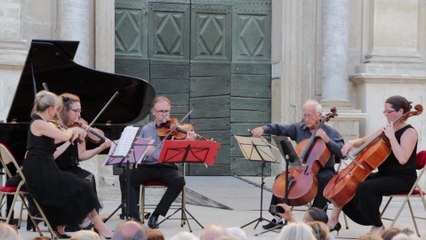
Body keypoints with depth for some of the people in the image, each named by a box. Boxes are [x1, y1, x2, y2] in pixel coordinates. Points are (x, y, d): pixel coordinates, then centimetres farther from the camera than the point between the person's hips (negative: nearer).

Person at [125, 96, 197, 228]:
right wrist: (145, 150, -15)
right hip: (146, 167, 2)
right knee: (125, 177, -25)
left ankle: (155, 215, -22)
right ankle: (135, 217, -24)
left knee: (179, 180, -33)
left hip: (167, 168, -2)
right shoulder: (146, 129, 12)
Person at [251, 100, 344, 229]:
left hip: (323, 170, -4)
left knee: (323, 178, -36)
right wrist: (264, 129, -22)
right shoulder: (298, 128, 5)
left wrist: (327, 140, -24)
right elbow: (279, 128, -3)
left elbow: (342, 153, -14)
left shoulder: (330, 132, -4)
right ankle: (277, 217, -7)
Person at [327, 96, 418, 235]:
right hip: (384, 175, 9)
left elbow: (402, 159, -29)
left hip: (402, 179, -9)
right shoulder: (385, 129, 11)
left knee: (365, 187, -31)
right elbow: (363, 141, 19)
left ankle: (378, 227, -16)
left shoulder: (409, 132, -13)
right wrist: (352, 143, -3)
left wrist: (391, 136, -26)